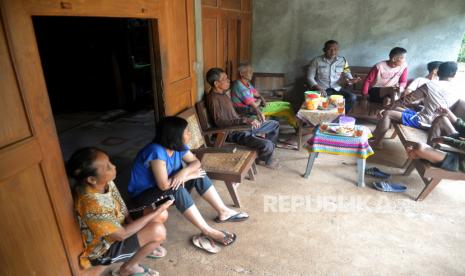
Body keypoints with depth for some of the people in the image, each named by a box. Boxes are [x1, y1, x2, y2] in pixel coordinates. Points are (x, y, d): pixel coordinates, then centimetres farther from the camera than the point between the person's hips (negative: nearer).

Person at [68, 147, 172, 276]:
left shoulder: (105, 183, -15)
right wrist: (154, 212, -24)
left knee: (162, 214, -2)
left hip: (116, 225, 7)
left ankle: (142, 245, 22)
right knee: (158, 231, -23)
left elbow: (121, 208, 2)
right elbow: (121, 234, -28)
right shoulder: (92, 205, -38)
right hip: (103, 250, -7)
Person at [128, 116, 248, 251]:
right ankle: (208, 231, -27)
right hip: (144, 195, -8)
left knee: (199, 173, -8)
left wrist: (185, 171, -27)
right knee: (177, 189, -36)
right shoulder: (157, 152, -32)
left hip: (168, 191, 8)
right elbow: (164, 185, -34)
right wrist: (189, 175, -22)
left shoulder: (177, 146, -8)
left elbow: (196, 162, -4)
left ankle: (223, 212, -3)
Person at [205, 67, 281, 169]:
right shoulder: (213, 98, -19)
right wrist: (244, 120, -32)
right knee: (267, 145, -25)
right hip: (232, 133, -10)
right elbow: (220, 122, -29)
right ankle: (266, 160, 12)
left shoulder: (223, 94, 11)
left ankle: (265, 154, 22)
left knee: (274, 124, 15)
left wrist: (248, 120, 11)